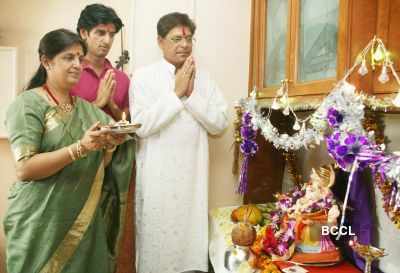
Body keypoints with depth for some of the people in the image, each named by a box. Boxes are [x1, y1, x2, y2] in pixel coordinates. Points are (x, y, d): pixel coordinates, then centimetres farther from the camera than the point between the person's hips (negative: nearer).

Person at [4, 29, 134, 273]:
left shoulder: (85, 108, 9)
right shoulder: (28, 104, -8)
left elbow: (98, 166, 9)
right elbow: (25, 168, -17)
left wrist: (109, 145, -11)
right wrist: (80, 147, -26)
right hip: (42, 223, -5)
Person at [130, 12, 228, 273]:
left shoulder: (204, 78, 7)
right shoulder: (144, 76, -3)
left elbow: (220, 124, -1)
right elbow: (142, 126, -14)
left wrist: (192, 94, -10)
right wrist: (176, 93, -13)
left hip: (193, 173, 3)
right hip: (157, 174, -2)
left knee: (191, 233, 12)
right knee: (158, 234, 8)